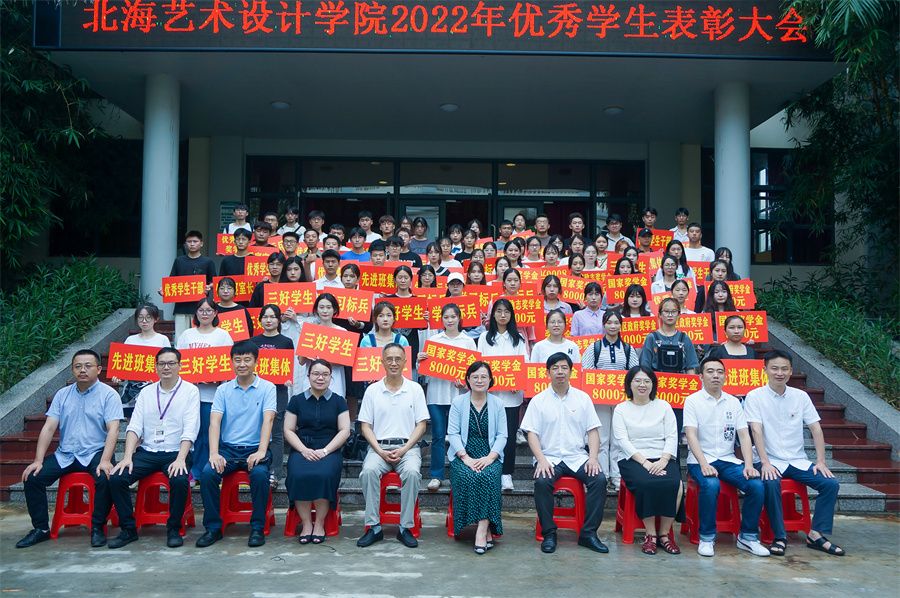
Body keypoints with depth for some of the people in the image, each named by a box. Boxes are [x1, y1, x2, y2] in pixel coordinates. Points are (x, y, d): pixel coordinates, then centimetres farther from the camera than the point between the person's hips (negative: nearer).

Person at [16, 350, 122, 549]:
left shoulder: (108, 394, -4)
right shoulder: (62, 394, 8)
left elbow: (113, 430, -13)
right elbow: (49, 428, 4)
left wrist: (105, 460, -26)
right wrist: (38, 460, -7)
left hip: (95, 452, -4)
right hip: (65, 454, 4)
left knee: (105, 478, -32)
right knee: (33, 477, -13)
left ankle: (98, 527, -12)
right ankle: (41, 528, 4)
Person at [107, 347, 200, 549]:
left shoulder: (190, 391, 0)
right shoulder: (146, 392, 12)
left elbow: (190, 430, -9)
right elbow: (134, 426, 4)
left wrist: (180, 459, -22)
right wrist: (128, 457, -11)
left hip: (176, 452, -4)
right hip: (147, 451, 4)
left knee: (180, 480, -33)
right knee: (116, 478, -18)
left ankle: (174, 529, -10)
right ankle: (128, 529, -1)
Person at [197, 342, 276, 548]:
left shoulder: (267, 388, 1)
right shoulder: (223, 390, 8)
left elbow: (268, 420, -11)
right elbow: (214, 422, -4)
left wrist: (261, 451, -25)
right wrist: (214, 453, -19)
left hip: (255, 449, -2)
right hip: (228, 448, 2)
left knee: (259, 474, -33)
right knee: (207, 473, -25)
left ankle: (257, 528, -15)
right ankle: (213, 527, -9)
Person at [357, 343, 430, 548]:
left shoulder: (415, 389, 7)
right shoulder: (372, 390, 8)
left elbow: (421, 424, 4)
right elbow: (366, 426, 6)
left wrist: (404, 450, -10)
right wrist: (380, 451, -9)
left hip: (407, 447, -1)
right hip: (379, 447, 1)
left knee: (412, 472, -32)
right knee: (369, 470, -30)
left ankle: (405, 528, -20)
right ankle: (373, 527, -21)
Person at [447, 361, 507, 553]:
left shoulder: (497, 404, 10)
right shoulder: (458, 402, 6)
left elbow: (502, 435, 4)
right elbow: (452, 433, -1)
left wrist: (490, 457, -13)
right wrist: (466, 458, -14)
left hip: (489, 456, 1)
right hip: (463, 455, 0)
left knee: (488, 476, -31)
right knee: (467, 476, -30)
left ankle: (482, 530, -29)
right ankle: (487, 531, -22)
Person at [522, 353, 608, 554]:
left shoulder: (582, 398, 9)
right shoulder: (538, 401, 4)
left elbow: (593, 430, 7)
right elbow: (532, 433, -1)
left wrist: (593, 457, -8)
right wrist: (541, 460, -16)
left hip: (577, 456, 2)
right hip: (549, 457, -2)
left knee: (599, 479, -24)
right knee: (542, 482, -31)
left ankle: (588, 533, -13)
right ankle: (548, 533, -16)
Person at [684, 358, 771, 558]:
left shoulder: (733, 402, 12)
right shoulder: (693, 401, -1)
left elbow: (744, 435, 6)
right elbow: (691, 435, -12)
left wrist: (749, 464, -9)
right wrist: (704, 464, -25)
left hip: (728, 460, 4)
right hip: (700, 461, -4)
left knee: (757, 485, -20)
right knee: (711, 484, -35)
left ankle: (748, 536, -2)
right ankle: (707, 538, -17)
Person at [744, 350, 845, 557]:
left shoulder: (801, 396, 7)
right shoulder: (755, 396, -5)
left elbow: (816, 429, 5)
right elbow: (756, 430, -14)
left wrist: (821, 461, -5)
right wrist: (765, 463, -23)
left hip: (798, 461, 4)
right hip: (770, 460, -4)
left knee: (831, 483, -17)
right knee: (771, 483, -34)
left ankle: (816, 534, -4)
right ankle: (780, 537, -19)